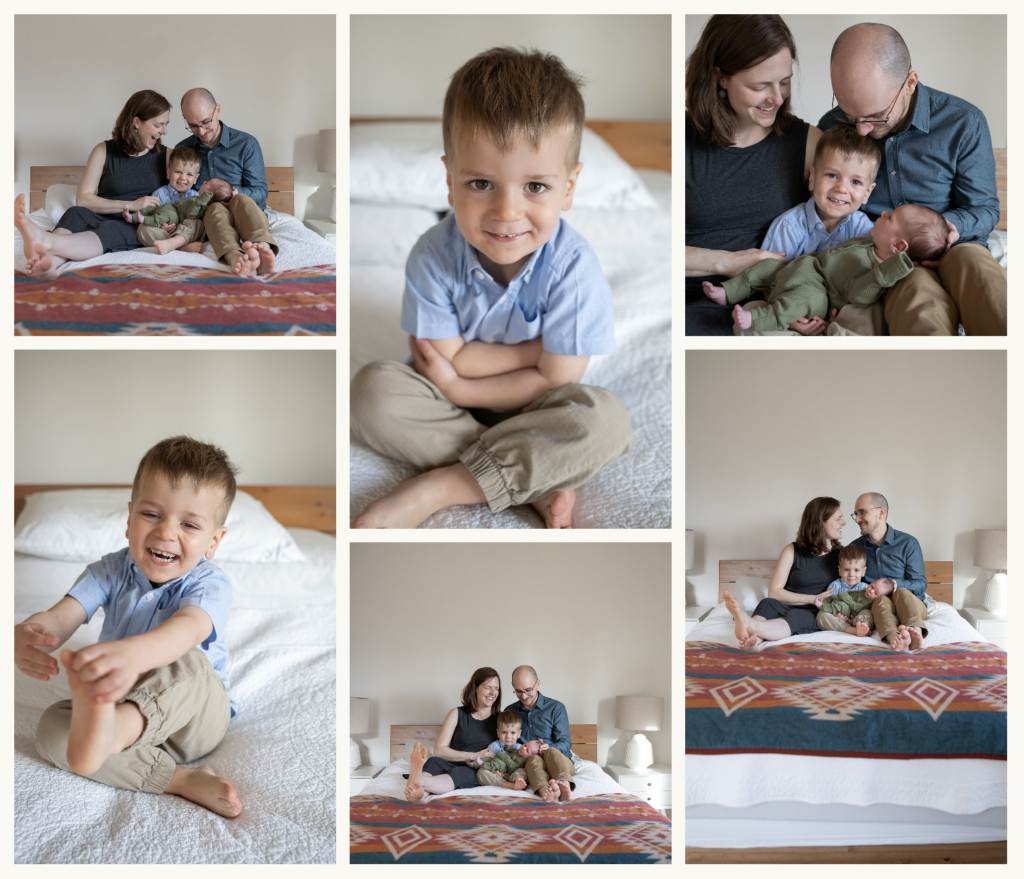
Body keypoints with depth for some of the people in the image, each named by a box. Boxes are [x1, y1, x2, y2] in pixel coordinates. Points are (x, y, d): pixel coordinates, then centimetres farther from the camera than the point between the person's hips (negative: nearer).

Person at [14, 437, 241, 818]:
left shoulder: (210, 584, -18)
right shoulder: (111, 571, -4)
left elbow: (187, 629, -41)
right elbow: (59, 617, -17)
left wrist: (133, 654, -66)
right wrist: (26, 635, -46)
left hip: (195, 715, -4)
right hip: (118, 702, 4)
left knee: (189, 664, -35)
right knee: (51, 729, -23)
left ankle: (112, 729, -62)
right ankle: (180, 779, -30)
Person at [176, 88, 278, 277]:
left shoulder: (246, 144, 5)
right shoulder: (182, 149, 14)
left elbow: (260, 193, 3)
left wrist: (232, 191, -18)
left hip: (247, 211, 0)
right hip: (207, 217, 1)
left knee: (241, 200, -36)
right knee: (216, 208, -36)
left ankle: (264, 249, -70)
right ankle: (234, 257, -72)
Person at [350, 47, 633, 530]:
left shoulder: (573, 269, -24)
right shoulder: (433, 257, -20)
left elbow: (555, 380, -20)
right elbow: (448, 358, -16)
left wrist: (457, 386, -20)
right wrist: (540, 347, -19)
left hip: (532, 408, -1)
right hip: (450, 399, 2)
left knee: (605, 418, -30)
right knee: (372, 390, -25)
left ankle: (434, 489, -26)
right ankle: (537, 482, -25)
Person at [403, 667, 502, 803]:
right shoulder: (457, 714, 16)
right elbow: (439, 750, 5)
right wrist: (474, 756, -7)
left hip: (477, 772, -2)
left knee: (459, 773, -38)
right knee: (434, 762, -34)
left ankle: (422, 781, -72)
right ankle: (420, 795, -71)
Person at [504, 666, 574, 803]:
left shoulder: (556, 708, 6)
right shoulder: (509, 712, 15)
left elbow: (565, 743, 1)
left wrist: (548, 748, -22)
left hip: (560, 760, 0)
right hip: (528, 764, 1)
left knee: (552, 752, -36)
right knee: (534, 759, -36)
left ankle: (565, 786, -68)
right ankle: (544, 791, -71)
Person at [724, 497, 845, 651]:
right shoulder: (792, 551, 10)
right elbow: (774, 592, 2)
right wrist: (813, 599, -8)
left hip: (815, 615, -1)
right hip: (787, 607, 1)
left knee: (795, 617, -37)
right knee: (768, 604, -35)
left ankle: (751, 626, -71)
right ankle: (756, 640, -72)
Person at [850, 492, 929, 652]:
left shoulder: (908, 543, 2)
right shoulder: (855, 547, 11)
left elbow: (921, 584, -1)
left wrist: (894, 584, -20)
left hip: (911, 604, -1)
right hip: (876, 607, 1)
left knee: (902, 592, -35)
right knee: (882, 601, -35)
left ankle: (916, 632, -66)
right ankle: (894, 637, -69)